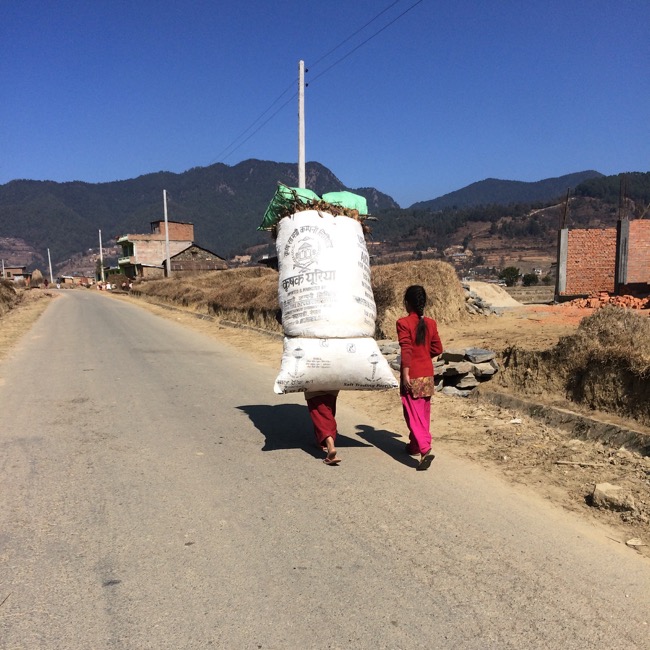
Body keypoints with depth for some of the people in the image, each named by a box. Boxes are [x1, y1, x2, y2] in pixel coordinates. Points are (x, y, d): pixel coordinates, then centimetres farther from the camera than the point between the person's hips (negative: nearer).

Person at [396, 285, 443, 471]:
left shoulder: (403, 323, -12)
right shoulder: (431, 323, 3)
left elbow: (406, 349, -19)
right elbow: (437, 349, 6)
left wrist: (405, 374, -17)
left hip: (412, 376, -6)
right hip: (428, 374, 6)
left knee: (414, 415, -4)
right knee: (423, 413, 17)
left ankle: (425, 450, -18)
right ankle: (415, 445, 32)